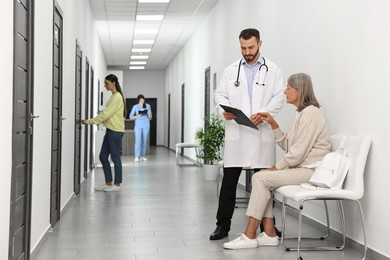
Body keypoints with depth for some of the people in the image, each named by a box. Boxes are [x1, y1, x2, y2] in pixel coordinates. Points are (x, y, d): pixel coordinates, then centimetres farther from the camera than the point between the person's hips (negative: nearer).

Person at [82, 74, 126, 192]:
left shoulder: (117, 97, -15)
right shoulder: (113, 96, 16)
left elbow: (106, 114, -20)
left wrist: (90, 121, -18)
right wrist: (92, 121, 12)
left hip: (115, 131, -10)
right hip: (110, 130, 10)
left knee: (115, 158, -1)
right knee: (103, 156, 10)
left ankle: (117, 184, 9)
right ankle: (108, 183, 16)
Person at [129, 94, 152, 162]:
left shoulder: (148, 106, 6)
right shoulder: (135, 107, 2)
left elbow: (150, 118, 9)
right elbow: (130, 117, 3)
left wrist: (149, 114, -13)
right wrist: (137, 116, -15)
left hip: (146, 125, 2)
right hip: (138, 126, -2)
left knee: (144, 141, 3)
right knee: (138, 141, -12)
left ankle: (142, 156, 9)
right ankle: (137, 156, -12)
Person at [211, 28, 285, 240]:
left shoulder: (273, 70, 8)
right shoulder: (230, 70, 13)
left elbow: (278, 98, 0)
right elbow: (220, 95, 9)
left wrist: (263, 113, -17)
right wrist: (224, 110, -13)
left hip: (261, 133, -1)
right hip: (236, 132, 1)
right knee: (229, 179, 1)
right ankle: (223, 224, 8)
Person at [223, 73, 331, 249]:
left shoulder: (310, 112, -15)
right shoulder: (301, 113, 16)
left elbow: (298, 152, -20)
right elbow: (288, 146, 13)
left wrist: (276, 167, -10)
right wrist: (273, 124, 6)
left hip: (310, 171, -9)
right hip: (300, 168, 9)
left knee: (261, 178, -17)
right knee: (261, 177, -2)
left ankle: (249, 236, -12)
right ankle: (269, 234, -4)